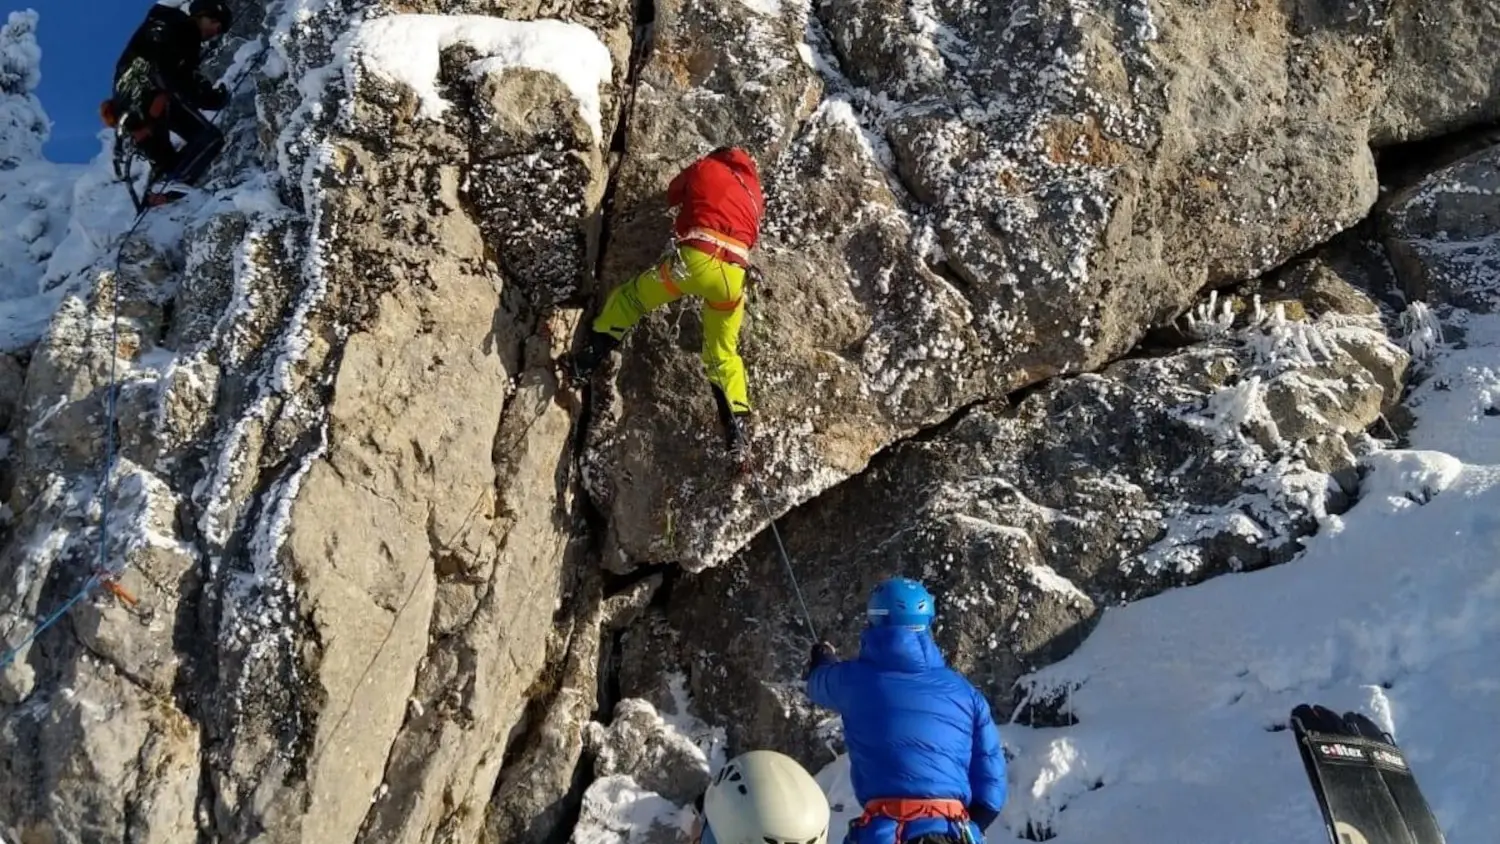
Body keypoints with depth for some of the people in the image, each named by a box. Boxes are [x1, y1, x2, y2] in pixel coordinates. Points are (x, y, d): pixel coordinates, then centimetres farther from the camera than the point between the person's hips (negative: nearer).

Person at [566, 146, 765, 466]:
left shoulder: (705, 167, 19)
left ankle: (588, 360, 15)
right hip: (733, 274, 3)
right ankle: (738, 426, 6)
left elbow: (672, 195, 34)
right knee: (722, 354, 16)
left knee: (631, 297, 20)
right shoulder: (754, 191, 29)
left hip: (695, 258, -3)